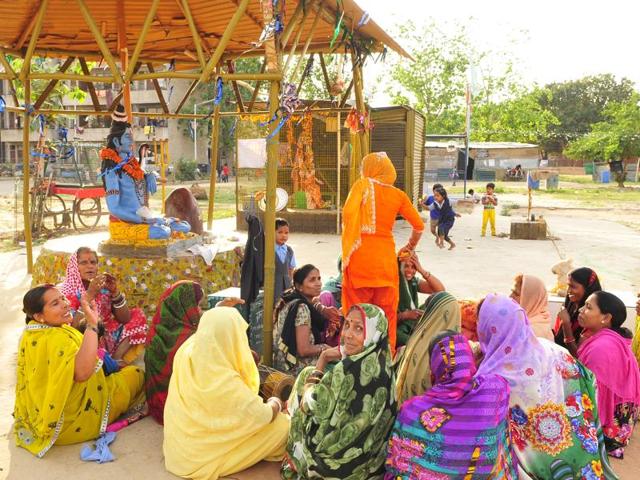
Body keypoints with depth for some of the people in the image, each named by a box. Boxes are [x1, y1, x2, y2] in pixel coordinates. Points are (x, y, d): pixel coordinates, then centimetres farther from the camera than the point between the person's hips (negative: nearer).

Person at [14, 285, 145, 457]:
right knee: (136, 374, 4)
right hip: (72, 422, -9)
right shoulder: (57, 339, -32)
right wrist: (92, 324, -48)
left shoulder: (30, 335, -1)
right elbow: (82, 372, -49)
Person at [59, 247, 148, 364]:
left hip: (106, 337, 5)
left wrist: (115, 292, -17)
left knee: (137, 315, -3)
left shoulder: (104, 286, 0)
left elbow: (124, 319, -3)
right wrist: (90, 295, -30)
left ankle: (115, 360, -13)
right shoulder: (67, 290, -11)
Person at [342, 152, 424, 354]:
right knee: (386, 312, 12)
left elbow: (348, 212, -16)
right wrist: (409, 247, 27)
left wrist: (349, 241, -2)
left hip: (361, 254, -3)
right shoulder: (398, 195, 7)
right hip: (386, 256, 3)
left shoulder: (363, 184, 0)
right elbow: (419, 225, 11)